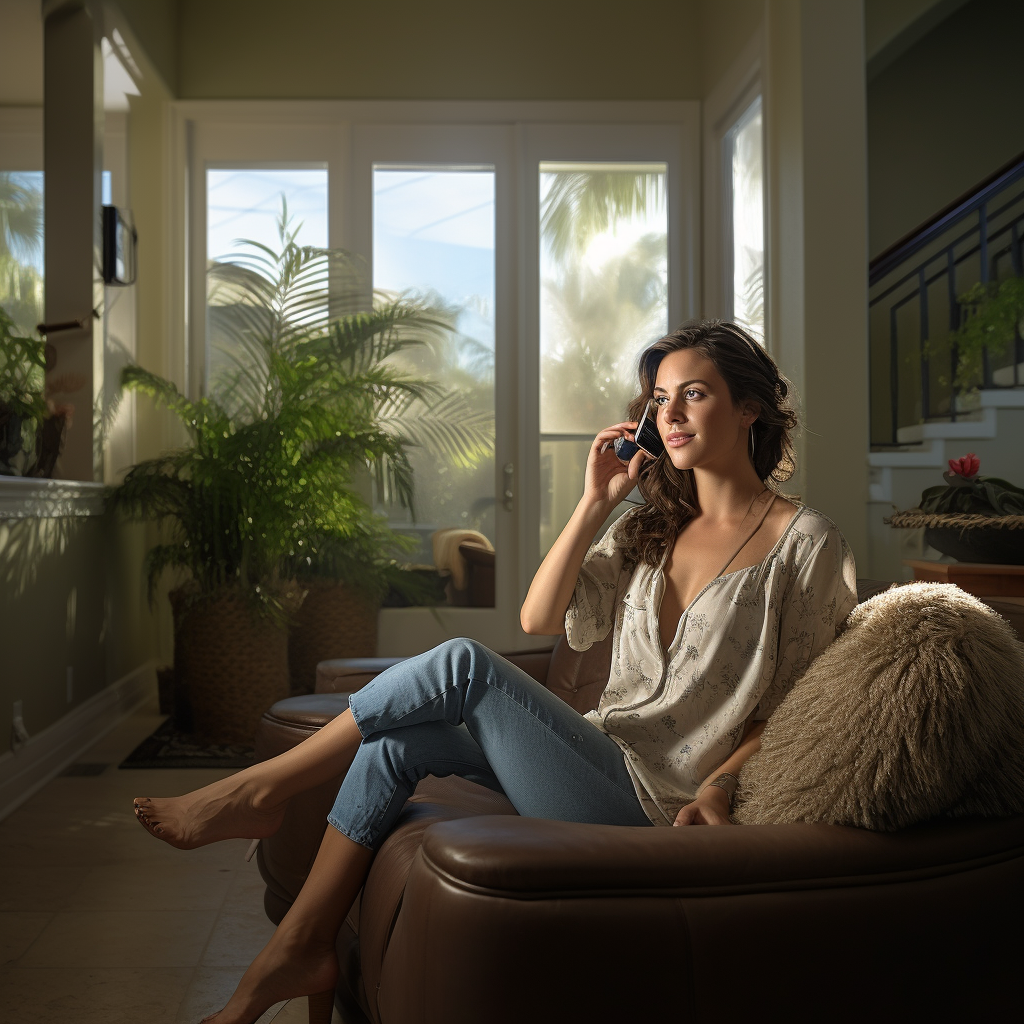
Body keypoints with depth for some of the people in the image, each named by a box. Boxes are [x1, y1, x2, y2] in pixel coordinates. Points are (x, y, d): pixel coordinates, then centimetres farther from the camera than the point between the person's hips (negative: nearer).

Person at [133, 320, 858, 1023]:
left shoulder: (806, 543, -1)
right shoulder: (650, 529, 16)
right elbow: (540, 617, 4)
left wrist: (719, 785, -17)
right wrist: (596, 503, -2)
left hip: (658, 804, -6)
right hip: (598, 755, 6)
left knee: (464, 665, -21)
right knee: (397, 742, -15)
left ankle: (259, 792, -6)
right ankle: (302, 948, -6)